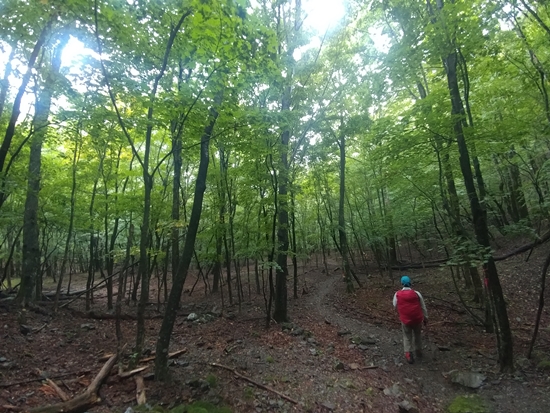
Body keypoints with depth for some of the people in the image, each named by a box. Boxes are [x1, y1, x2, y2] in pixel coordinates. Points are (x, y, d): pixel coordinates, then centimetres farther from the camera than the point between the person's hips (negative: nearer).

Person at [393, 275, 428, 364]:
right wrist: (425, 317, 15)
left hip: (405, 320, -1)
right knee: (417, 335, 25)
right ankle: (418, 351, 41)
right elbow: (423, 307, 1)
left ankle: (408, 354, 6)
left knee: (407, 337, 16)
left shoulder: (397, 294, -10)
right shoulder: (416, 293, -10)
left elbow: (395, 306, 5)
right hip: (417, 319, 2)